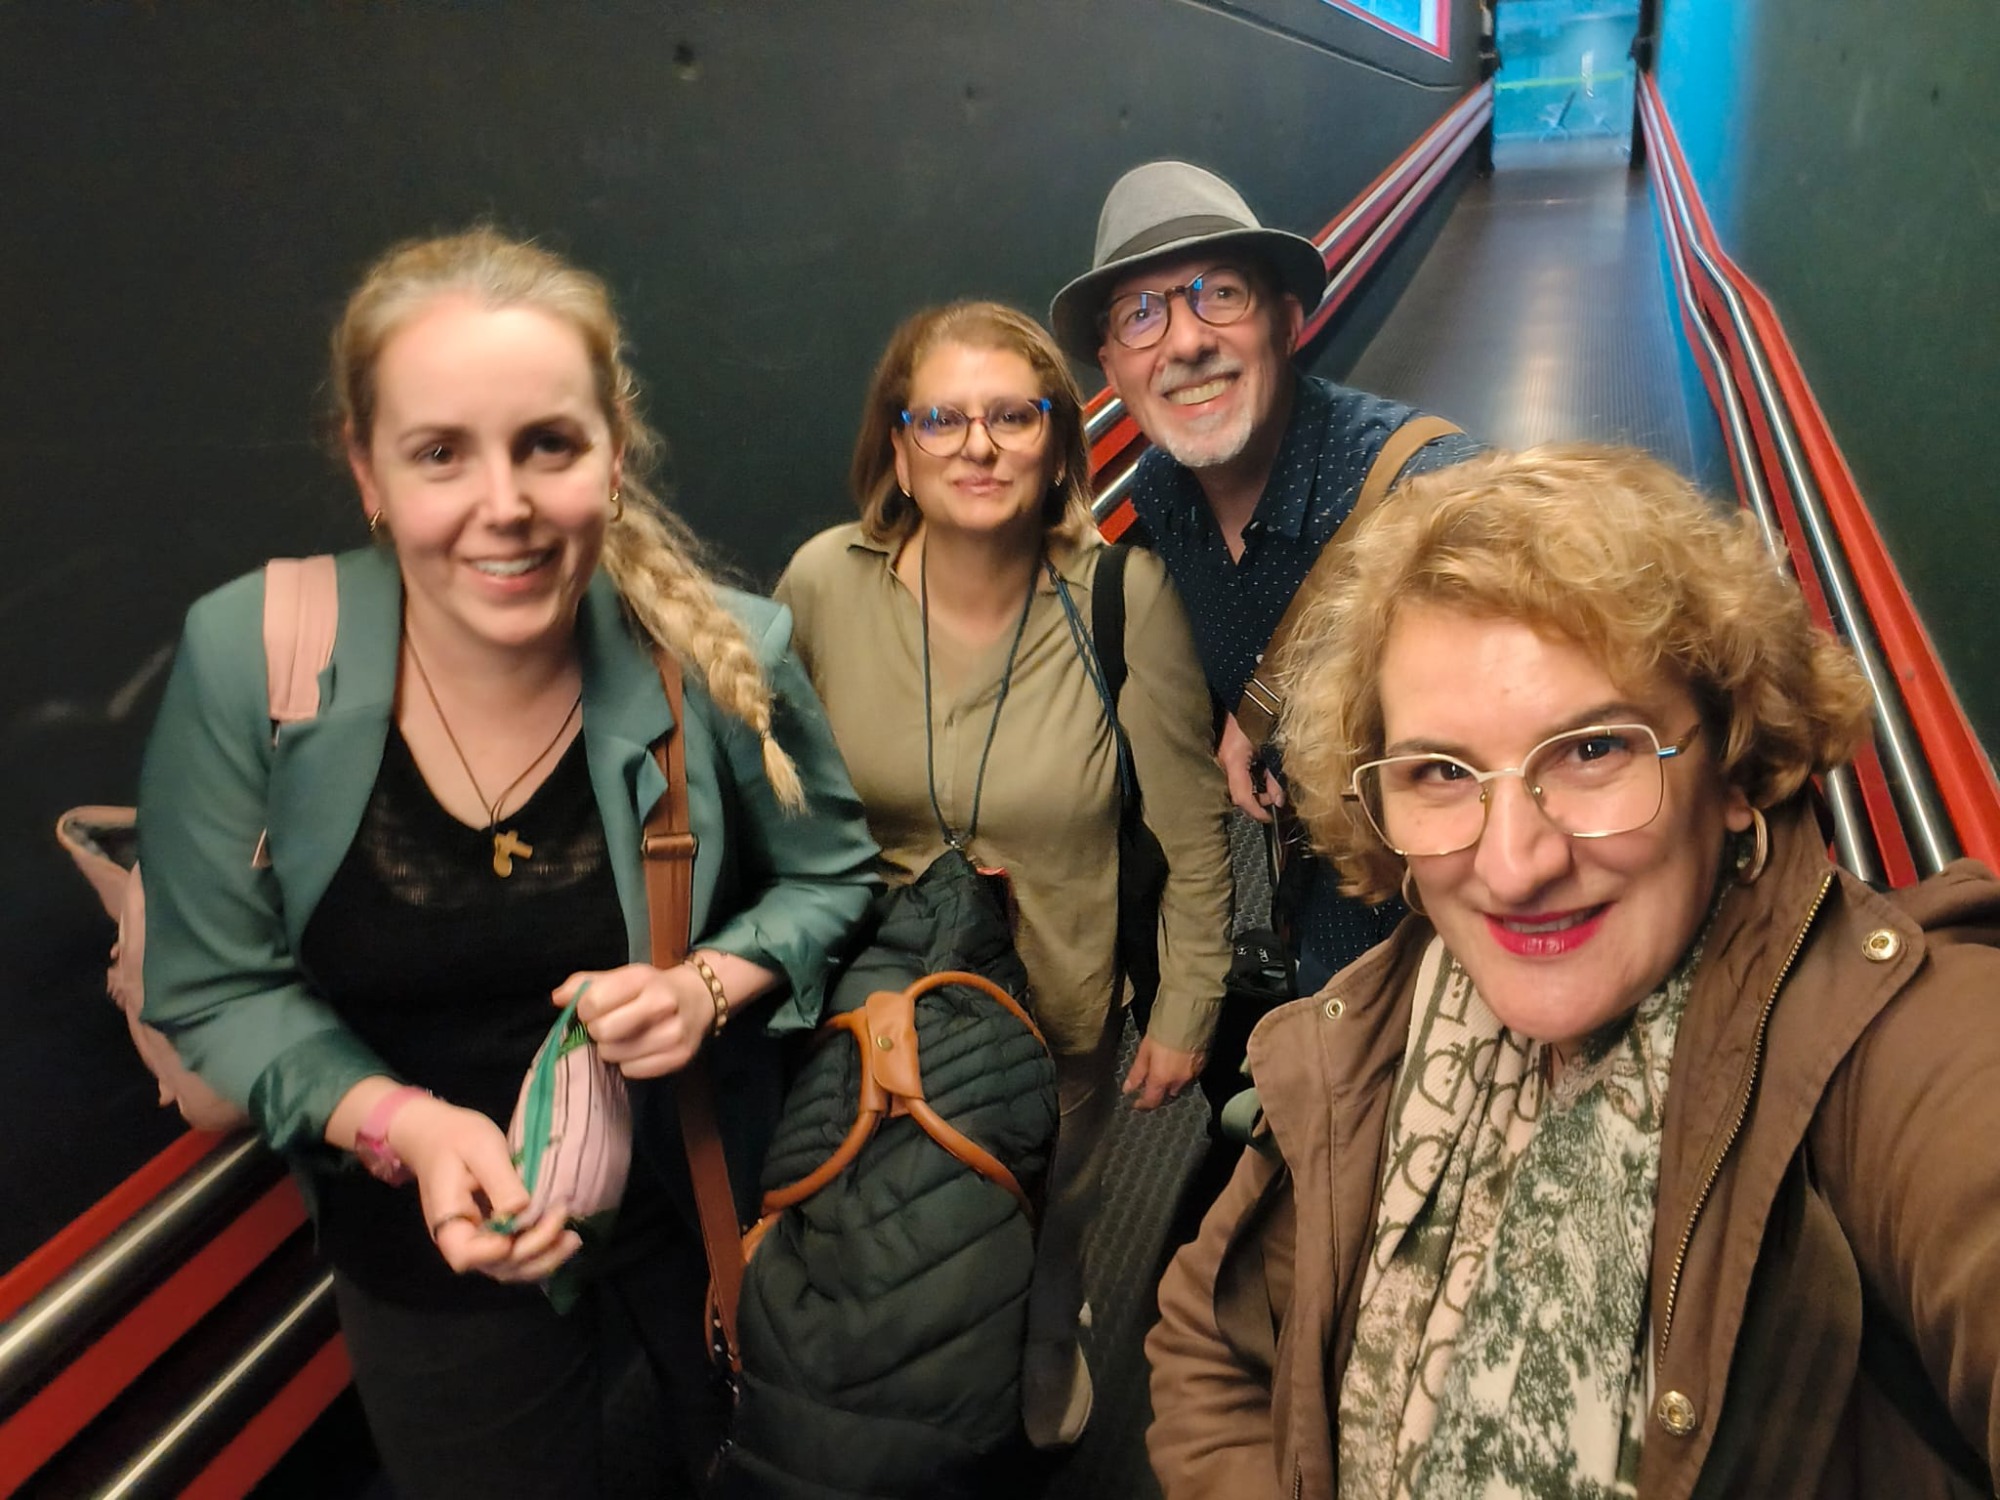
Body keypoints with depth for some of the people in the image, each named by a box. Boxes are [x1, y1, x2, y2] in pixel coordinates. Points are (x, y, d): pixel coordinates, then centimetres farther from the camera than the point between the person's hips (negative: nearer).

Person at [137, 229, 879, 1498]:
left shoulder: (725, 654, -20)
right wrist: (401, 1124, -26)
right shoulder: (246, 660, -20)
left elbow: (834, 872, -4)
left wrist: (713, 986, -23)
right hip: (431, 1253, 0)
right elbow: (219, 987, -10)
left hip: (714, 1199, 1)